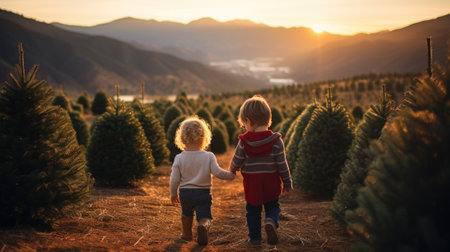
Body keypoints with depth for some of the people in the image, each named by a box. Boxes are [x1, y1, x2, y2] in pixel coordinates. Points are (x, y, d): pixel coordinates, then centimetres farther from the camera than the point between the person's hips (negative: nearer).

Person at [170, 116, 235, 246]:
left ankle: (187, 234, 41)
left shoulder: (179, 158, -7)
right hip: (203, 192, -2)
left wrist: (173, 194, 8)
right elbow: (217, 172, -12)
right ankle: (203, 226, -28)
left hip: (185, 192, 2)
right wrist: (230, 174, 6)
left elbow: (174, 179, -5)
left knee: (186, 214, 26)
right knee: (204, 216, 4)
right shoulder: (208, 157, -10)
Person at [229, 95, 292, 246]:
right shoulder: (276, 140, -10)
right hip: (271, 184, 0)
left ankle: (255, 237, 21)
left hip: (251, 185, 0)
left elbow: (236, 162, -5)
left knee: (253, 211, 16)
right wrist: (287, 184, 3)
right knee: (272, 207, 17)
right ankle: (270, 222, -12)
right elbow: (282, 165, -7)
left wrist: (232, 170, 18)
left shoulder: (244, 141, -12)